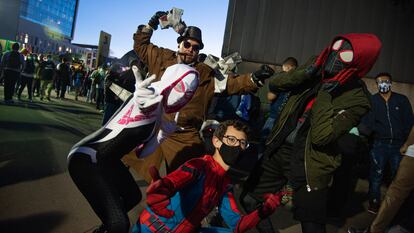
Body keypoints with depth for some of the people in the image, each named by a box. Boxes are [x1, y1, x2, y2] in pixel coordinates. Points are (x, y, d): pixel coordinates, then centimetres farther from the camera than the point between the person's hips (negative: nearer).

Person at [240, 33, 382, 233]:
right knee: (249, 200, 14)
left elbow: (321, 137, -25)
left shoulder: (356, 99, -16)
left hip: (308, 164, -5)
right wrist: (306, 72, -15)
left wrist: (324, 95, -23)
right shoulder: (319, 73, 0)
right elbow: (274, 85, -2)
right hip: (279, 150, 5)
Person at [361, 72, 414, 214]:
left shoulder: (402, 100, 7)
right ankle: (374, 202, 15)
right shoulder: (372, 100, 3)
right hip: (379, 144, -1)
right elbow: (367, 122, -3)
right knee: (376, 175, 3)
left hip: (398, 145, 2)